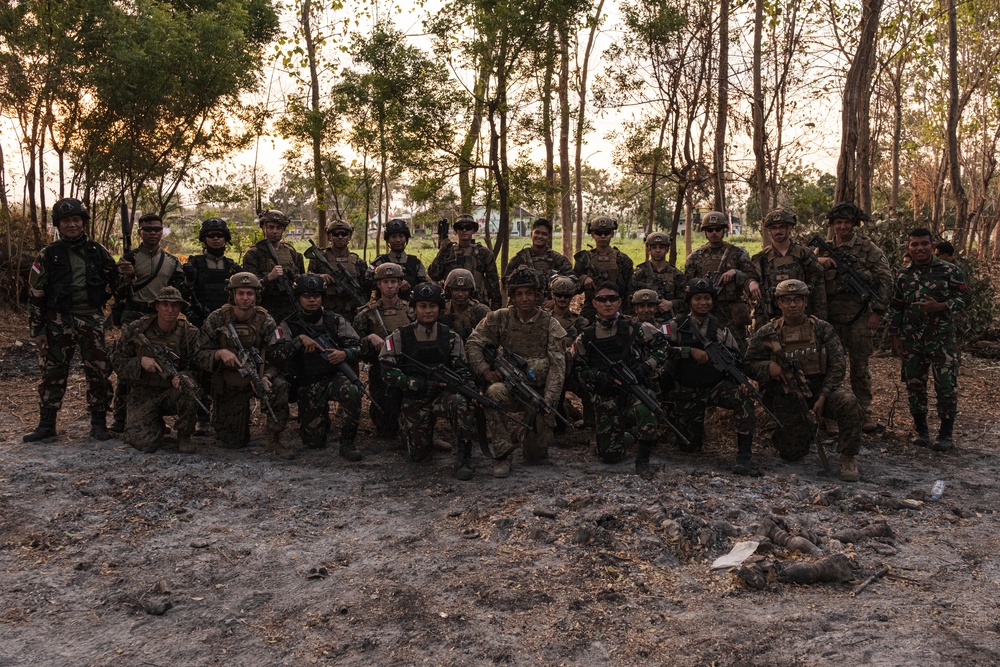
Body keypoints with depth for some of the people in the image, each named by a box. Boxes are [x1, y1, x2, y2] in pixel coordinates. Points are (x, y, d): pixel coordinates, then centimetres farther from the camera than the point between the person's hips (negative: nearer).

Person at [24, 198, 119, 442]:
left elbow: (114, 278, 21)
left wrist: (100, 298, 8)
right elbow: (35, 294, 0)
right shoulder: (48, 255, 0)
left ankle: (99, 423, 11)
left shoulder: (97, 251, 5)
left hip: (91, 320, 1)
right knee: (53, 373, 4)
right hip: (59, 322, -1)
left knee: (99, 372, 1)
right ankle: (46, 425, 13)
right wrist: (36, 330, -3)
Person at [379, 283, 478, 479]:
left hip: (443, 394, 0)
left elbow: (462, 370, 1)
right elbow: (388, 371, -8)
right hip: (414, 400, 0)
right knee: (419, 455, -3)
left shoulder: (450, 337, 3)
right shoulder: (400, 337, -2)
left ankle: (463, 458, -20)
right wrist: (421, 385, -19)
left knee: (460, 402, -34)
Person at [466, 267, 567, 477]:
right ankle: (503, 455, -21)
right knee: (494, 392, -37)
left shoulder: (550, 325, -2)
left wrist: (548, 401, -20)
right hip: (509, 386, 0)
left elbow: (557, 366, -8)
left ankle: (523, 434, 35)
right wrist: (484, 370, -19)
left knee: (537, 453, -5)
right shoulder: (500, 319, 0)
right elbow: (473, 344, -1)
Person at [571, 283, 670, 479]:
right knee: (610, 455, -3)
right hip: (606, 397, 2)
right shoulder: (586, 337, 6)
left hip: (635, 388, -2)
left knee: (644, 410, -39)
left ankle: (642, 461, -14)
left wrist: (645, 367, -12)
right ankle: (629, 437, 35)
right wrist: (595, 377, -10)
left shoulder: (635, 329, 0)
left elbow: (661, 347, 3)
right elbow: (577, 368, 10)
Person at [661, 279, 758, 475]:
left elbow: (737, 357, 1)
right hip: (686, 392, -1)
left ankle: (744, 458, -28)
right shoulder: (677, 325, -6)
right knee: (690, 447, 3)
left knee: (744, 397, -31)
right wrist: (690, 351, -25)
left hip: (716, 386, 1)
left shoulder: (720, 327, 1)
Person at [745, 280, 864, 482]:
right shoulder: (766, 334, -2)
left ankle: (848, 458, -12)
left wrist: (822, 397, -15)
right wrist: (768, 366, -19)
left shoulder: (822, 329, 0)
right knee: (792, 453, -8)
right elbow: (749, 365, 3)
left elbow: (837, 365, -3)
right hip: (786, 398, 0)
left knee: (848, 402, -31)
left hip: (821, 390, 1)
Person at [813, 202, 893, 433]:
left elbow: (885, 280, -2)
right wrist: (818, 261, -11)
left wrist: (878, 311, -8)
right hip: (831, 317, 3)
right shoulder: (824, 249, 10)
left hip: (859, 317, -3)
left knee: (860, 366, 2)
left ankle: (864, 412, 11)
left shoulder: (867, 248, -1)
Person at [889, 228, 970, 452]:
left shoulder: (950, 271, -2)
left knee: (946, 387, -3)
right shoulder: (903, 276, 7)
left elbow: (964, 299, -4)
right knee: (914, 385, 7)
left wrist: (940, 306, -21)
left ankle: (945, 434, 9)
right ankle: (921, 431, 20)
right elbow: (895, 309, 11)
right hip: (911, 341, 3)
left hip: (942, 340, -3)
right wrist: (895, 337, 6)